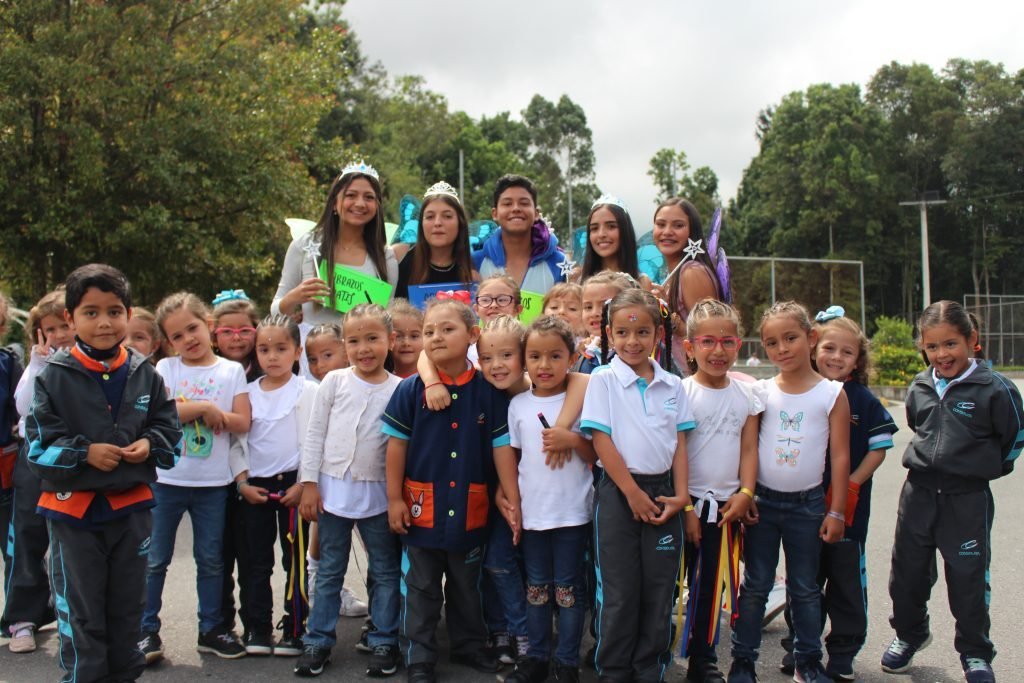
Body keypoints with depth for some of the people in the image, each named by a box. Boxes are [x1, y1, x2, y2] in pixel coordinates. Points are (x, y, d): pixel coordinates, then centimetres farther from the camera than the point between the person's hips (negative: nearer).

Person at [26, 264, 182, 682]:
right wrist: (84, 454, -20)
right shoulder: (55, 375, -9)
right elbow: (39, 442, -8)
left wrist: (150, 445, -12)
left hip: (131, 506, 3)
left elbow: (168, 426, 7)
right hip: (73, 508, -3)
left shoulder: (144, 374, -1)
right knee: (80, 612, 8)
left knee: (127, 607, 16)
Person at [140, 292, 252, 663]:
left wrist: (185, 410, -12)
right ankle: (147, 630, 18)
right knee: (155, 559, 6)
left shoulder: (232, 371, 2)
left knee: (211, 559, 11)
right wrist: (204, 409, -17)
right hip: (166, 478, 0)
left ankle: (211, 628, 23)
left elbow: (242, 422, -8)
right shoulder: (165, 368, 1)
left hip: (213, 482, 1)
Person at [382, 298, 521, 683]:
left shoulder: (489, 391, -5)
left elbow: (502, 447, -3)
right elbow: (397, 444, -3)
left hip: (470, 510, 1)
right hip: (421, 507, -1)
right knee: (420, 590, 10)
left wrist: (512, 501, -4)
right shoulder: (411, 390, -6)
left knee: (467, 586, 19)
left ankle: (469, 646, 36)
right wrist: (394, 499, -5)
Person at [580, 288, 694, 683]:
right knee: (619, 592, 4)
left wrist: (680, 495, -3)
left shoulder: (672, 384, 7)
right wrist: (633, 493, -13)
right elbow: (602, 441, -9)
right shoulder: (603, 380, -4)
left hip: (662, 491, 4)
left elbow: (679, 442, 7)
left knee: (660, 590, 8)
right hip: (618, 491, -3)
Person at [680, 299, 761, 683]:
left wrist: (745, 493, -5)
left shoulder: (746, 395, 5)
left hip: (726, 506, 4)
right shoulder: (682, 393, -9)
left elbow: (749, 449, 7)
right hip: (688, 503, -4)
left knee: (712, 585, 14)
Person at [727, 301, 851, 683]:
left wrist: (836, 511, -4)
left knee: (805, 587, 12)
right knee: (755, 586, 7)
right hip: (762, 501, 1)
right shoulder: (762, 392, -1)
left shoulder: (832, 394, -4)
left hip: (807, 504, 0)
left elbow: (839, 456, -3)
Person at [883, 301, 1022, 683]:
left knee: (968, 578, 6)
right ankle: (909, 634, 36)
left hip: (968, 498, -4)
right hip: (919, 492, 5)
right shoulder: (919, 388, 4)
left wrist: (987, 467, 4)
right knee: (908, 570, 14)